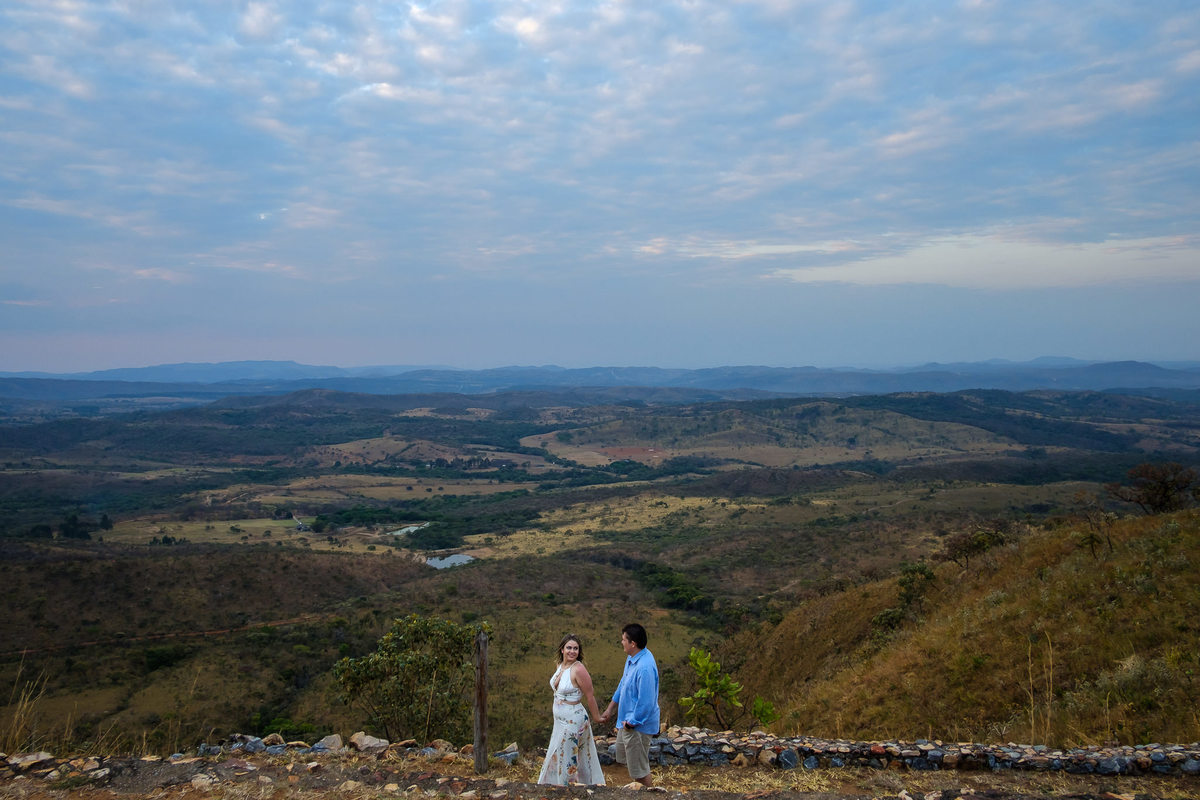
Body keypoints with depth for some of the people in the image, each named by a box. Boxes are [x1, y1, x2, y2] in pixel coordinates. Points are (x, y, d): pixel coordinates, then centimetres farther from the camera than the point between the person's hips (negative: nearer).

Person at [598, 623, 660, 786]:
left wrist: (631, 723, -17)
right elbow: (623, 683, 13)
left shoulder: (645, 668, -33)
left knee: (639, 768, 8)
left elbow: (646, 702, -30)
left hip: (638, 725, -10)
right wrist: (610, 708, 17)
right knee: (626, 760, 28)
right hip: (627, 719, 10)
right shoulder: (632, 658, -1)